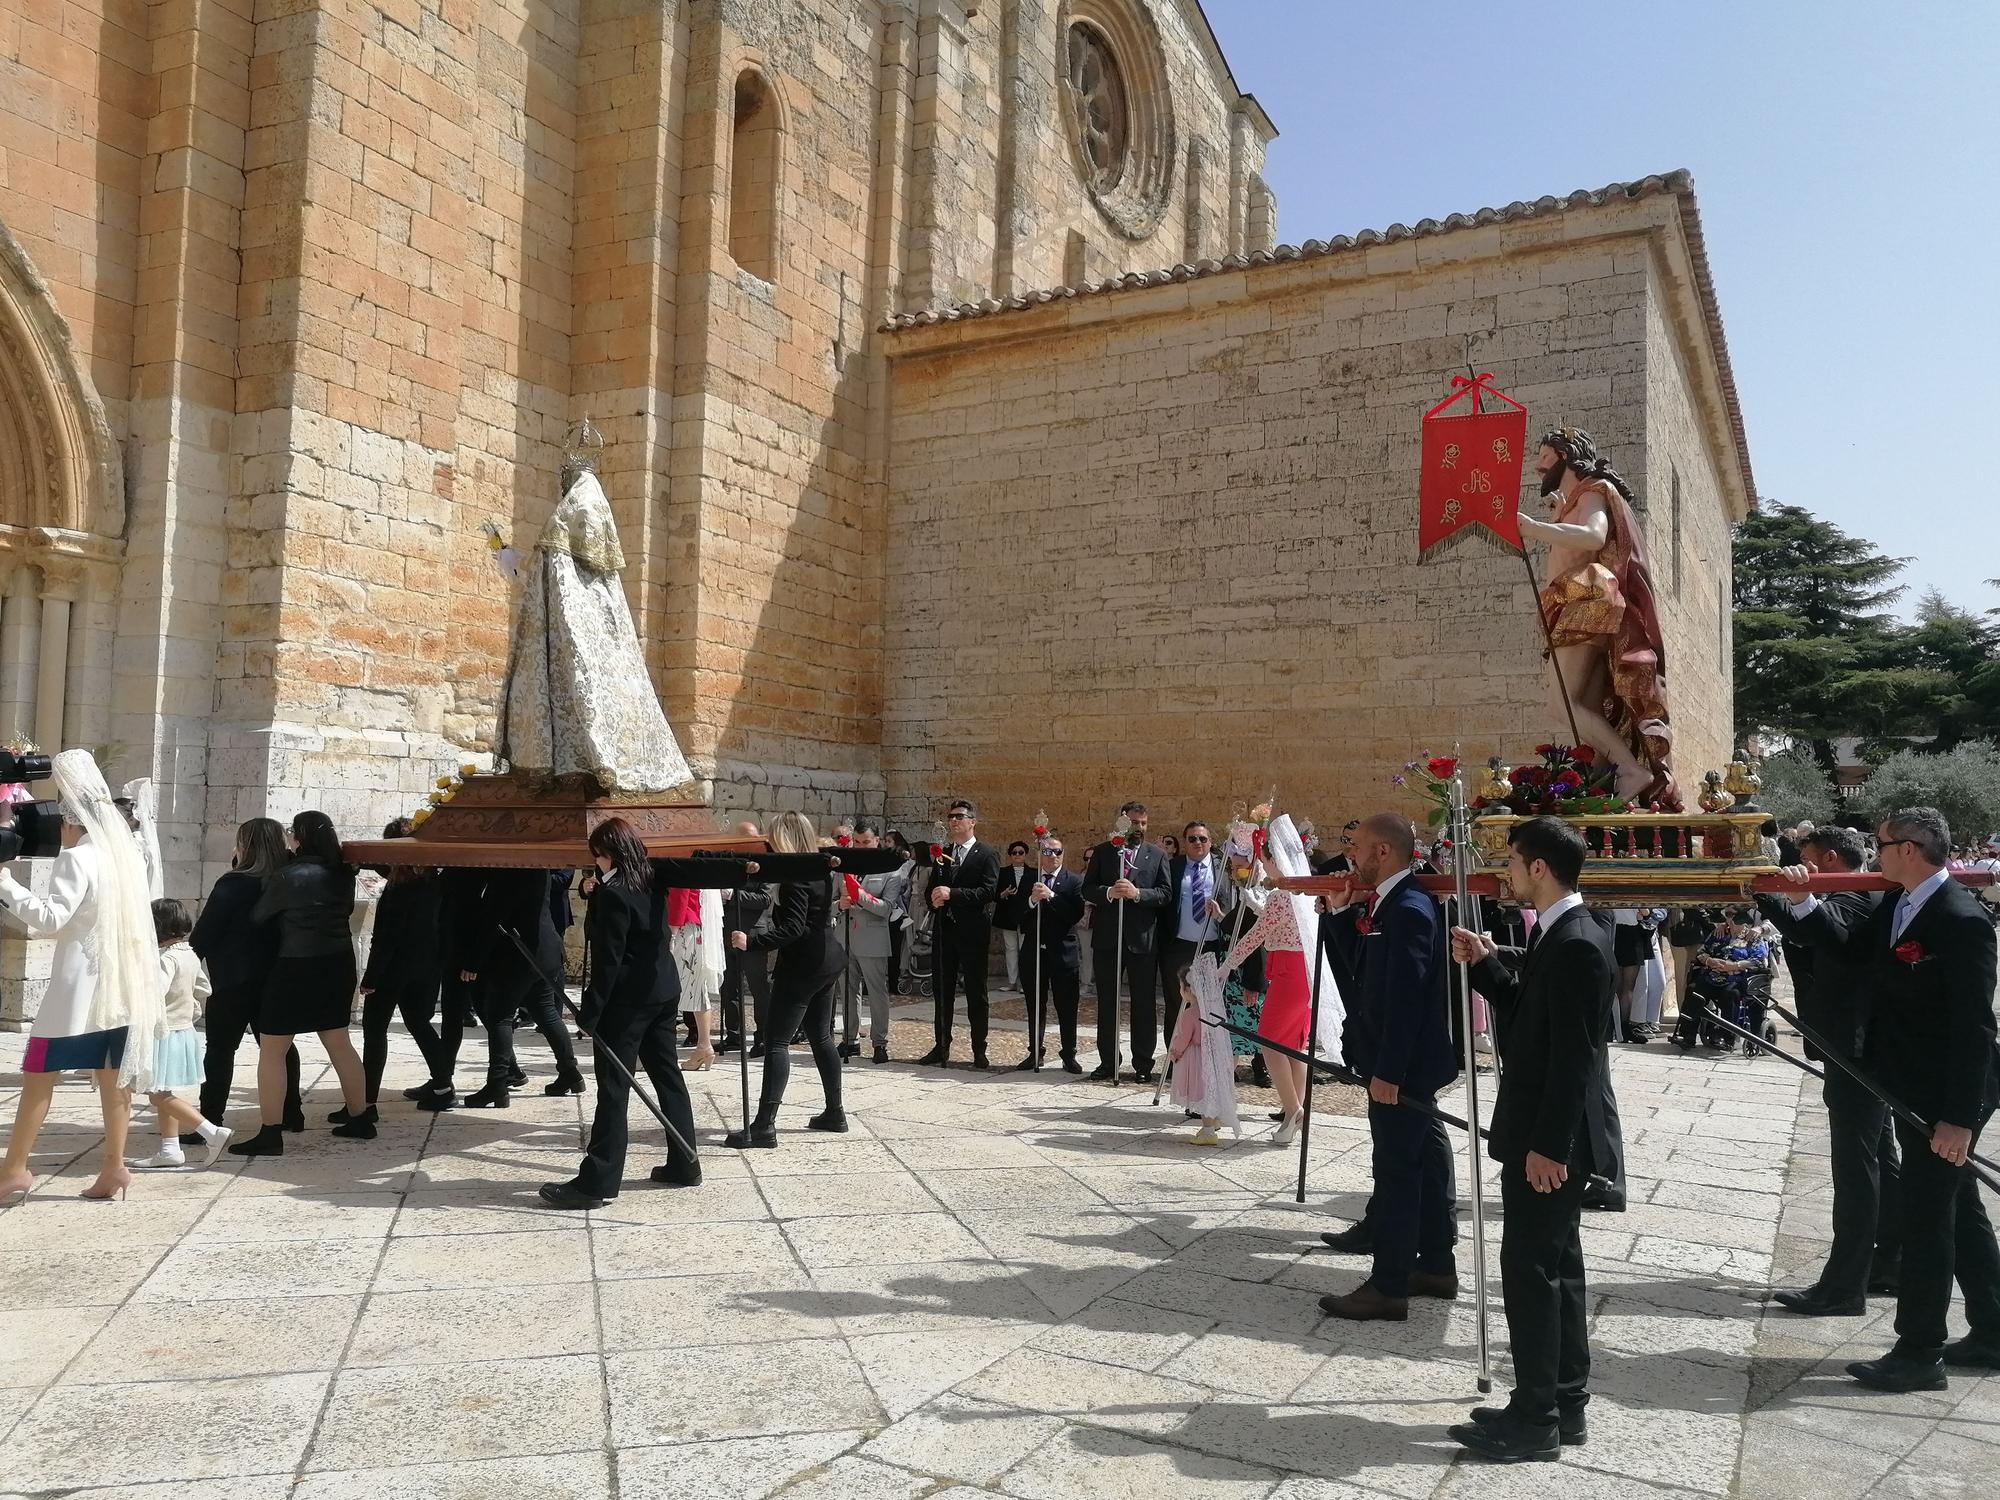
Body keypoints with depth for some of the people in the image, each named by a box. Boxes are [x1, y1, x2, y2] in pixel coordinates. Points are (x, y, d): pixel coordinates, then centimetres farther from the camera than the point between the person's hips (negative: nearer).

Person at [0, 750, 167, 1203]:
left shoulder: (77, 859, -12)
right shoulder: (126, 855, 11)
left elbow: (51, 918, -19)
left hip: (80, 986, -7)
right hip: (121, 984, 7)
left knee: (39, 1074, 2)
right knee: (112, 1076, 7)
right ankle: (113, 1166, 7)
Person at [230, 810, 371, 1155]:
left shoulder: (288, 877, -15)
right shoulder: (342, 874, 1)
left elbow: (257, 916, -5)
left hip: (298, 967, -7)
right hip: (338, 963, 7)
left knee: (271, 1049, 3)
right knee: (338, 1042, 18)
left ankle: (270, 1133, 3)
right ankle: (360, 1117, 26)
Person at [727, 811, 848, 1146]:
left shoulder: (794, 876, -18)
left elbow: (792, 929, -26)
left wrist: (752, 942, -30)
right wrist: (778, 911, 19)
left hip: (802, 965, -10)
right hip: (826, 959, 10)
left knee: (777, 1040, -9)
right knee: (821, 1037, 17)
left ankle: (764, 1126, -13)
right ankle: (834, 1112, 23)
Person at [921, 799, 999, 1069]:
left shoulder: (986, 854, -3)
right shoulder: (942, 854, 15)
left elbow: (988, 891, -15)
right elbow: (931, 890, 17)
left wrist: (952, 893, -23)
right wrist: (934, 899, -8)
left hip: (972, 933, -5)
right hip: (943, 931, 5)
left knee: (976, 993, 2)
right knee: (942, 992, 10)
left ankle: (979, 1051, 8)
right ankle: (941, 1047, 17)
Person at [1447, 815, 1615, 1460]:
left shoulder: (1577, 944, -21)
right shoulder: (1557, 934, 10)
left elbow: (1576, 1056, -24)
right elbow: (1527, 1013, 16)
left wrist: (1547, 1144, -22)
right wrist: (1485, 962, 6)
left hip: (1549, 1140, -10)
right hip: (1548, 1137, 10)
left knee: (1530, 1270, -1)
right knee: (1555, 1266, 17)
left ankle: (1535, 1418, 10)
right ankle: (1564, 1405, 28)